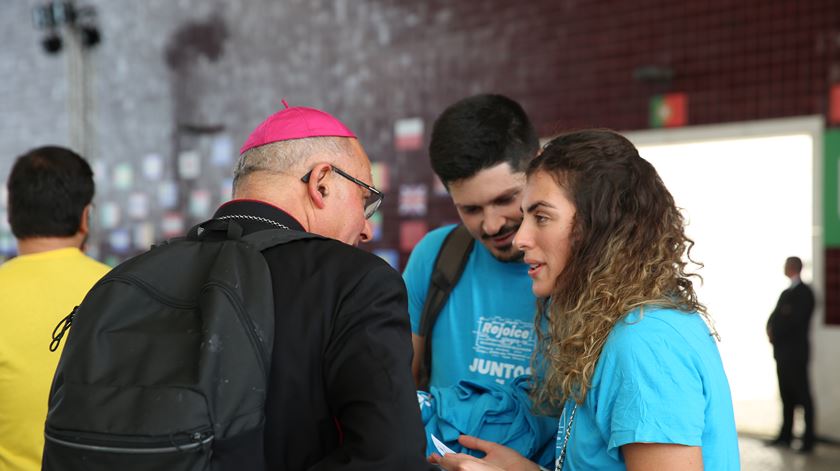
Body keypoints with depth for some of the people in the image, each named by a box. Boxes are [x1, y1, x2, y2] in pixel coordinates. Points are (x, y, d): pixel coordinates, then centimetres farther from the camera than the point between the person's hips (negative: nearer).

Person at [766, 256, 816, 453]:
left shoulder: (804, 292, -5)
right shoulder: (786, 293, 20)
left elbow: (796, 319, -16)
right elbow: (775, 317, 16)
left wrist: (774, 330, -6)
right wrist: (771, 328, -5)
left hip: (796, 351, -8)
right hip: (782, 351, 8)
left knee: (803, 396, -5)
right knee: (786, 396, 10)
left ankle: (808, 439, -3)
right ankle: (786, 436, 16)